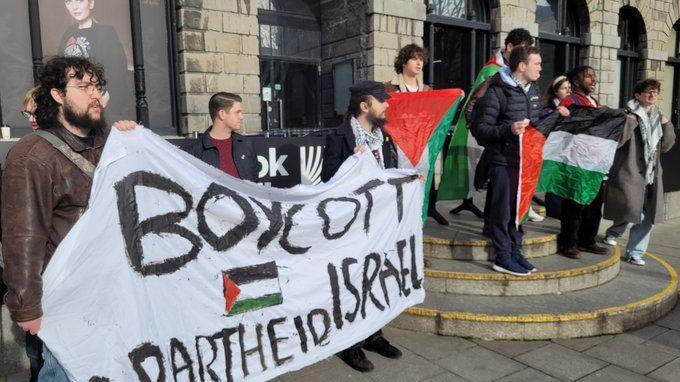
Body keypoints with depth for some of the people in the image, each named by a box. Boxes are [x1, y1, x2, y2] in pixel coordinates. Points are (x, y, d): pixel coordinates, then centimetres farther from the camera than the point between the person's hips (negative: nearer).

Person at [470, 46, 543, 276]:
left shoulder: (533, 90, 14)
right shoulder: (497, 92, -12)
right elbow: (479, 129, -16)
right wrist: (508, 129, -27)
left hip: (526, 160, 8)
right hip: (503, 161, -8)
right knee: (503, 209, 0)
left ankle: (515, 251, 26)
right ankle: (503, 258, 9)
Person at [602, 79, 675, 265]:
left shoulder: (657, 117, 15)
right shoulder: (628, 115, -6)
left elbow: (666, 146, 16)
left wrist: (667, 125, 4)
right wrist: (630, 121, -24)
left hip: (651, 174, 7)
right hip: (630, 173, -7)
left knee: (648, 216, 6)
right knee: (633, 213, -11)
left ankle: (635, 252, 18)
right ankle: (612, 234, 19)